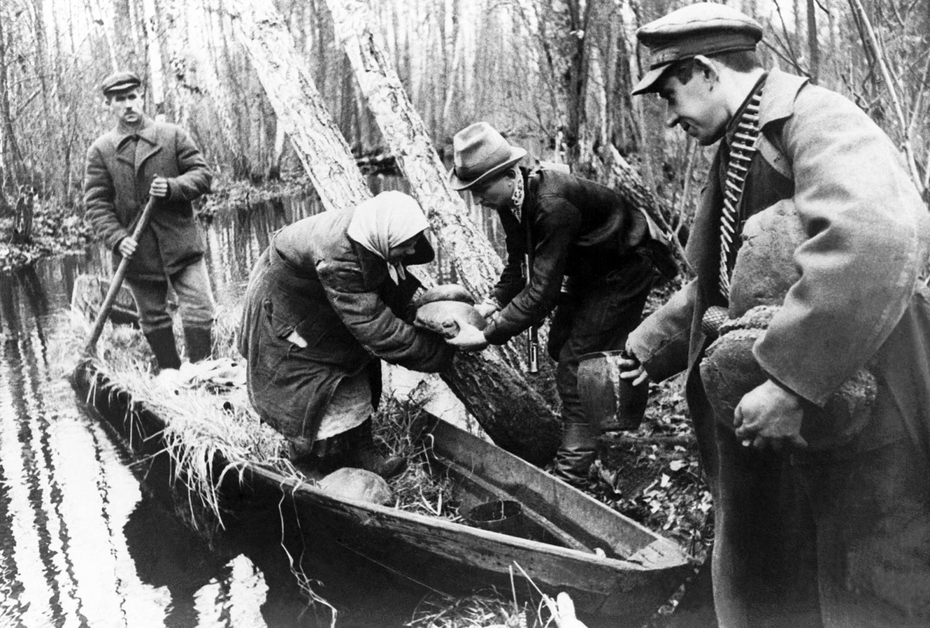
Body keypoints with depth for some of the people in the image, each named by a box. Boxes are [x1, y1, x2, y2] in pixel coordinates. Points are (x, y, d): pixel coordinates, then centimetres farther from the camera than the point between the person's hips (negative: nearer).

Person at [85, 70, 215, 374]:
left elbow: (202, 174, 2)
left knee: (200, 314, -5)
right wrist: (117, 238, -15)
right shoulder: (100, 150, 2)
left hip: (181, 244, -1)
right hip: (137, 251, 1)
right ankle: (169, 372, 30)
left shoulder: (173, 135, 3)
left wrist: (173, 187, -17)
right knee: (153, 320, 13)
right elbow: (95, 204, 0)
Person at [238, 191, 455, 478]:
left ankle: (358, 451, 17)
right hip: (285, 302, -8)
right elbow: (375, 327, -40)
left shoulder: (374, 229, -23)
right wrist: (440, 353, -35)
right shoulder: (338, 261, -45)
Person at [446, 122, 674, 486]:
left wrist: (487, 336, -34)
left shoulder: (554, 206, -38)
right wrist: (492, 302, -14)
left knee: (576, 366, -11)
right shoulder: (511, 200, -9)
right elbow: (518, 264, 2)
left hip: (624, 268, -9)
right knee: (560, 346, 16)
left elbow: (543, 290, -38)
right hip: (588, 269, 9)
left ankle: (570, 476, -3)